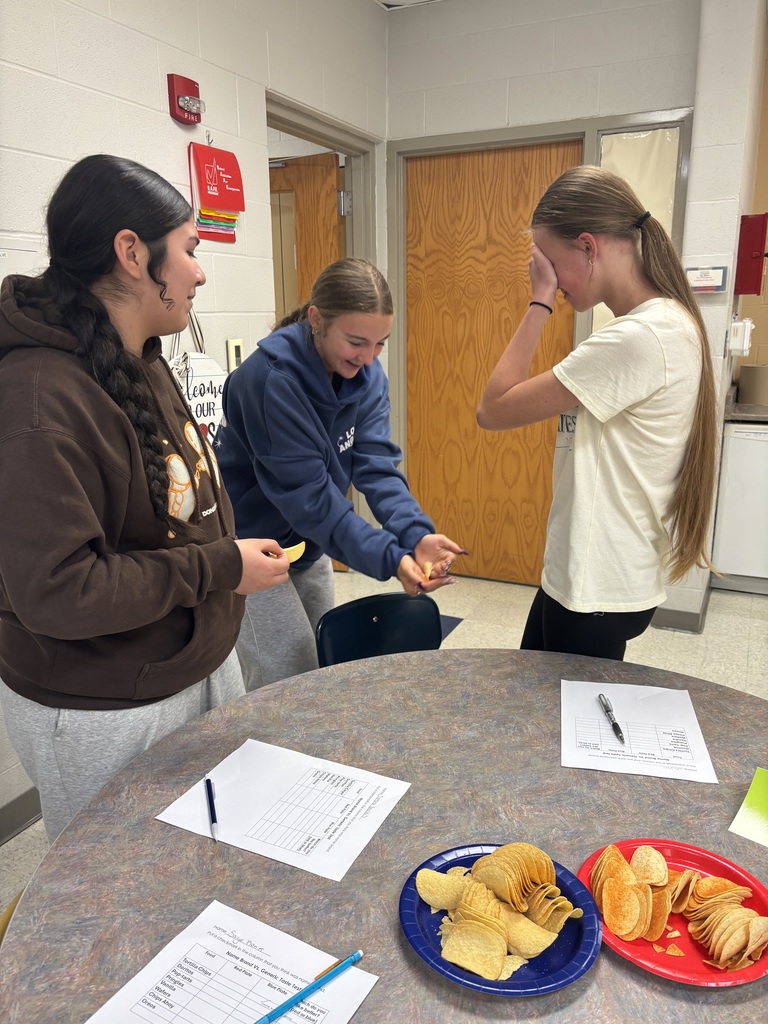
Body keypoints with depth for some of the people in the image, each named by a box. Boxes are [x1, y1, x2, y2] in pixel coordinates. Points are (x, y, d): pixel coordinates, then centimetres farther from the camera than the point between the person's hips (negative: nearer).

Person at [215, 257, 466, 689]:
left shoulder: (366, 373, -7)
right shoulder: (271, 377, -29)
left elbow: (375, 462, -14)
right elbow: (306, 493, -30)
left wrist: (416, 533, -30)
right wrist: (389, 558, -34)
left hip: (307, 543, 7)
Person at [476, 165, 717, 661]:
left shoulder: (642, 338, -25)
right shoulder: (664, 322, 6)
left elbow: (493, 410, -21)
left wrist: (541, 301, -17)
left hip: (598, 590, -10)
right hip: (582, 571, 10)